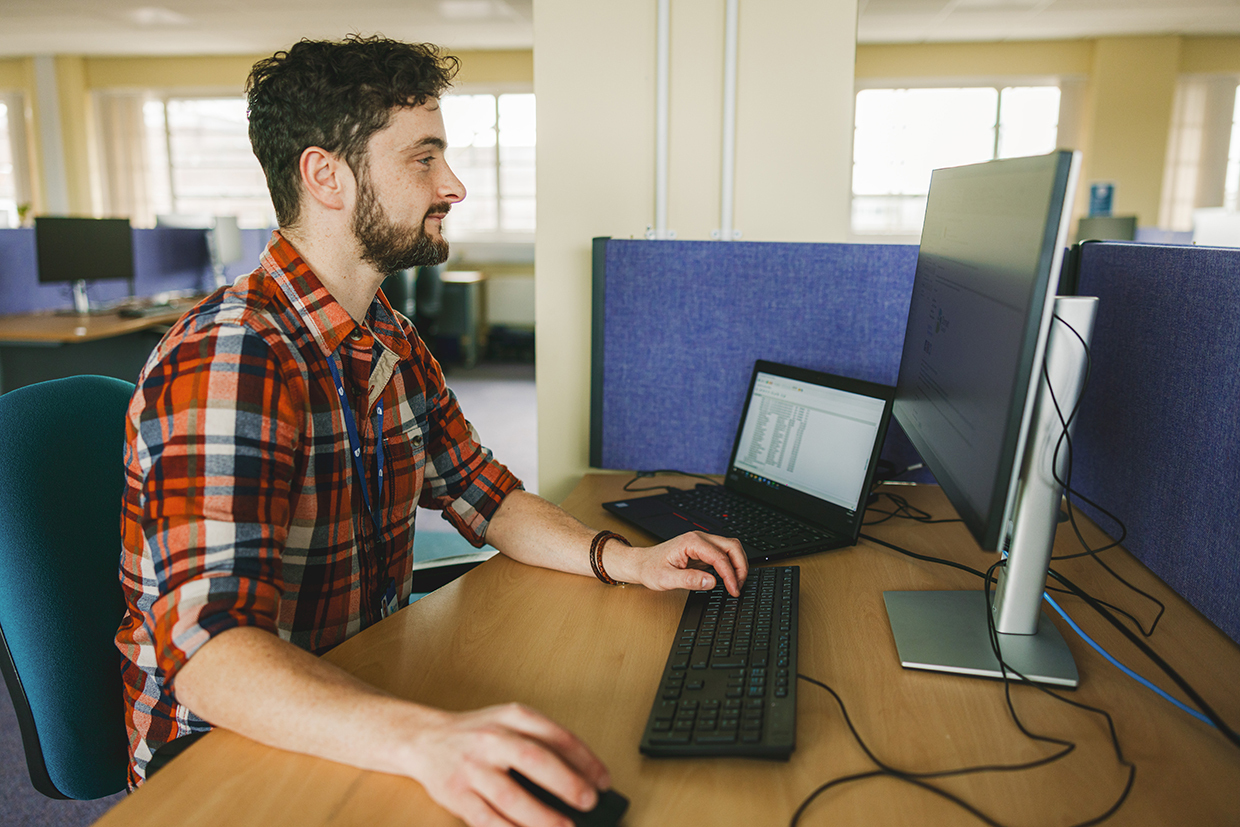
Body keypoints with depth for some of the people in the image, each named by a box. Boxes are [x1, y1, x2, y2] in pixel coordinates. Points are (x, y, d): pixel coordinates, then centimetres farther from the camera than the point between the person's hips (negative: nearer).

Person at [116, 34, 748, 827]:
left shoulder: (395, 343, 4)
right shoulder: (231, 358, -25)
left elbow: (483, 493, 10)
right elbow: (206, 647, -33)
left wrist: (626, 559, -6)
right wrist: (424, 738, -49)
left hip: (362, 689, 7)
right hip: (227, 750, -7)